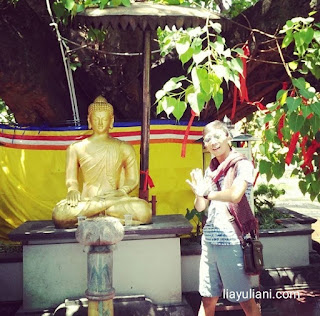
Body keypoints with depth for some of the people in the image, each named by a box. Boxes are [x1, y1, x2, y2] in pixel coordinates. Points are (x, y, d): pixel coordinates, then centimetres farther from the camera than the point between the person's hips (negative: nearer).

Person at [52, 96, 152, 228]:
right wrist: (73, 190, -16)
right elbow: (71, 178, 9)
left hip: (115, 198, 1)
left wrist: (122, 191, -11)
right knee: (59, 214, -36)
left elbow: (133, 179, 13)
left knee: (143, 211, -34)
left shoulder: (124, 148, 17)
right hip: (86, 201, 0)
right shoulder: (76, 148, 15)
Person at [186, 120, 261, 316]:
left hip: (232, 242, -6)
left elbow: (235, 195, -25)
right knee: (207, 300, 14)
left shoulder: (242, 165, -7)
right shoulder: (211, 170, 12)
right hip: (209, 240, 6)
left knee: (245, 300, 6)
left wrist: (209, 193, -12)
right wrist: (199, 193, -9)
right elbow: (200, 207, 11)